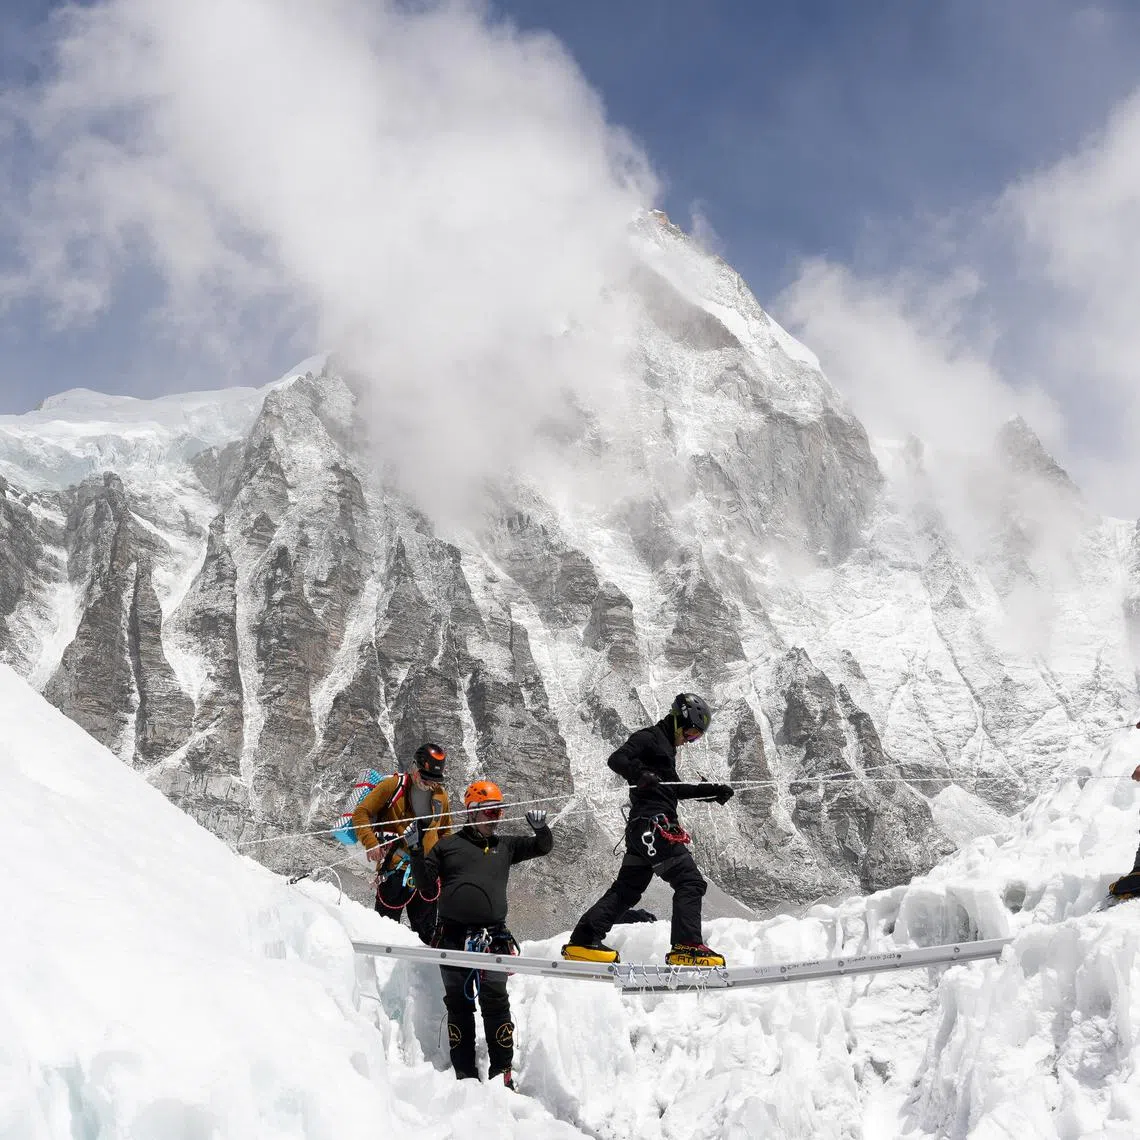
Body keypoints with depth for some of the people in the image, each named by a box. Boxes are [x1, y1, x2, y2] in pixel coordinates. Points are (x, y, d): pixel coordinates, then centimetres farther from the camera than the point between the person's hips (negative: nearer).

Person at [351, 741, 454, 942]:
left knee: (426, 932, 9)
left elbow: (445, 832, 27)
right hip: (394, 868, -5)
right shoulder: (394, 786, -2)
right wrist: (371, 843, -15)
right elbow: (361, 813, -1)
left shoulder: (441, 795, 13)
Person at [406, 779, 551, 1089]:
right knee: (459, 1003, 1)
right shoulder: (448, 846, 13)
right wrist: (416, 852, 1)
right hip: (454, 936, 0)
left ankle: (502, 1070, -6)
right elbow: (429, 889, 13)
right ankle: (465, 1073, 6)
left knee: (495, 1000, -9)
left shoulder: (505, 846, 19)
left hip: (493, 937, 1)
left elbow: (542, 846, 25)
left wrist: (541, 829, 3)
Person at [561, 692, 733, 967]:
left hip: (641, 830, 10)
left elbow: (675, 789, 34)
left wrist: (713, 790, 28)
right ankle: (687, 947, -17)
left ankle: (583, 942, 8)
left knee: (627, 889, 9)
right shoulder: (649, 737, -3)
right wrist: (640, 773, -37)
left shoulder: (665, 746, 26)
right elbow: (616, 759, -18)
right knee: (690, 882, -11)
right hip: (654, 824, -10)